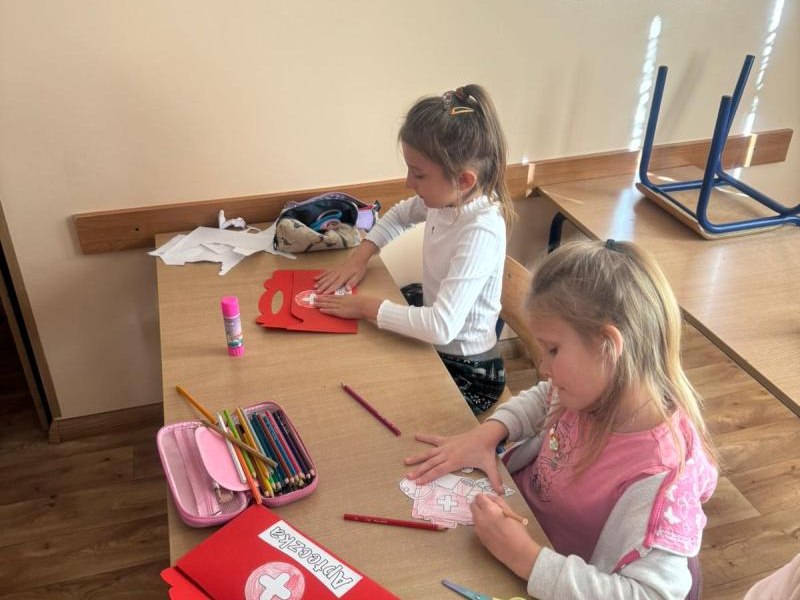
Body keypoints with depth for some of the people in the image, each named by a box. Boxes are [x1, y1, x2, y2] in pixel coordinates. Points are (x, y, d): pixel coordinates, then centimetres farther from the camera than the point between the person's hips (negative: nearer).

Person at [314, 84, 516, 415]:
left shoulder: (480, 232, -30)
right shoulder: (447, 198, -7)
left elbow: (441, 326, -37)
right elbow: (400, 214, 16)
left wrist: (367, 306, -25)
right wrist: (359, 257, 1)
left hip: (469, 374, -7)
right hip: (434, 349, 7)